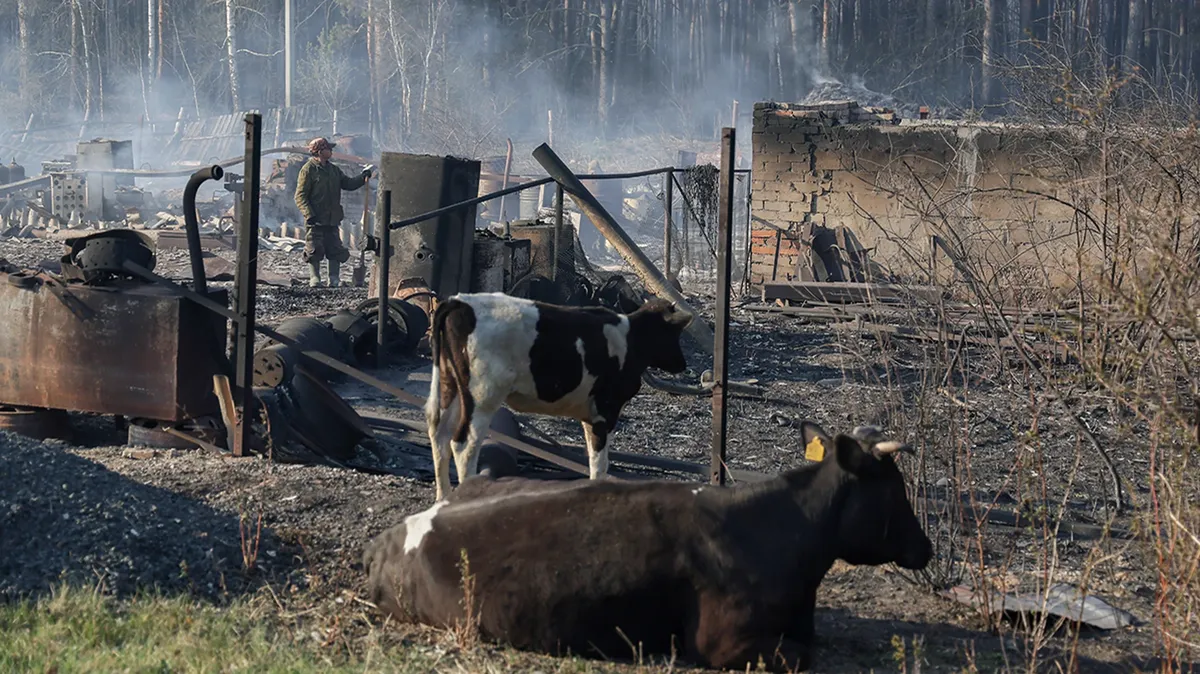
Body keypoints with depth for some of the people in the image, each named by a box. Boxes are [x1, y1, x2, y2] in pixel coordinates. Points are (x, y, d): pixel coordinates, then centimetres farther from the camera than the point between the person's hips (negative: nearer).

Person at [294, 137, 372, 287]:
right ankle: (314, 279, 3)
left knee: (335, 251, 3)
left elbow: (348, 184, 21)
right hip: (315, 220, -7)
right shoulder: (308, 170, -7)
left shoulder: (333, 169, 16)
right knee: (314, 252, -4)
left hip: (332, 220, 7)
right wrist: (309, 214, -21)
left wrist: (363, 177, 3)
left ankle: (334, 280, 7)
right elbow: (300, 196, -11)